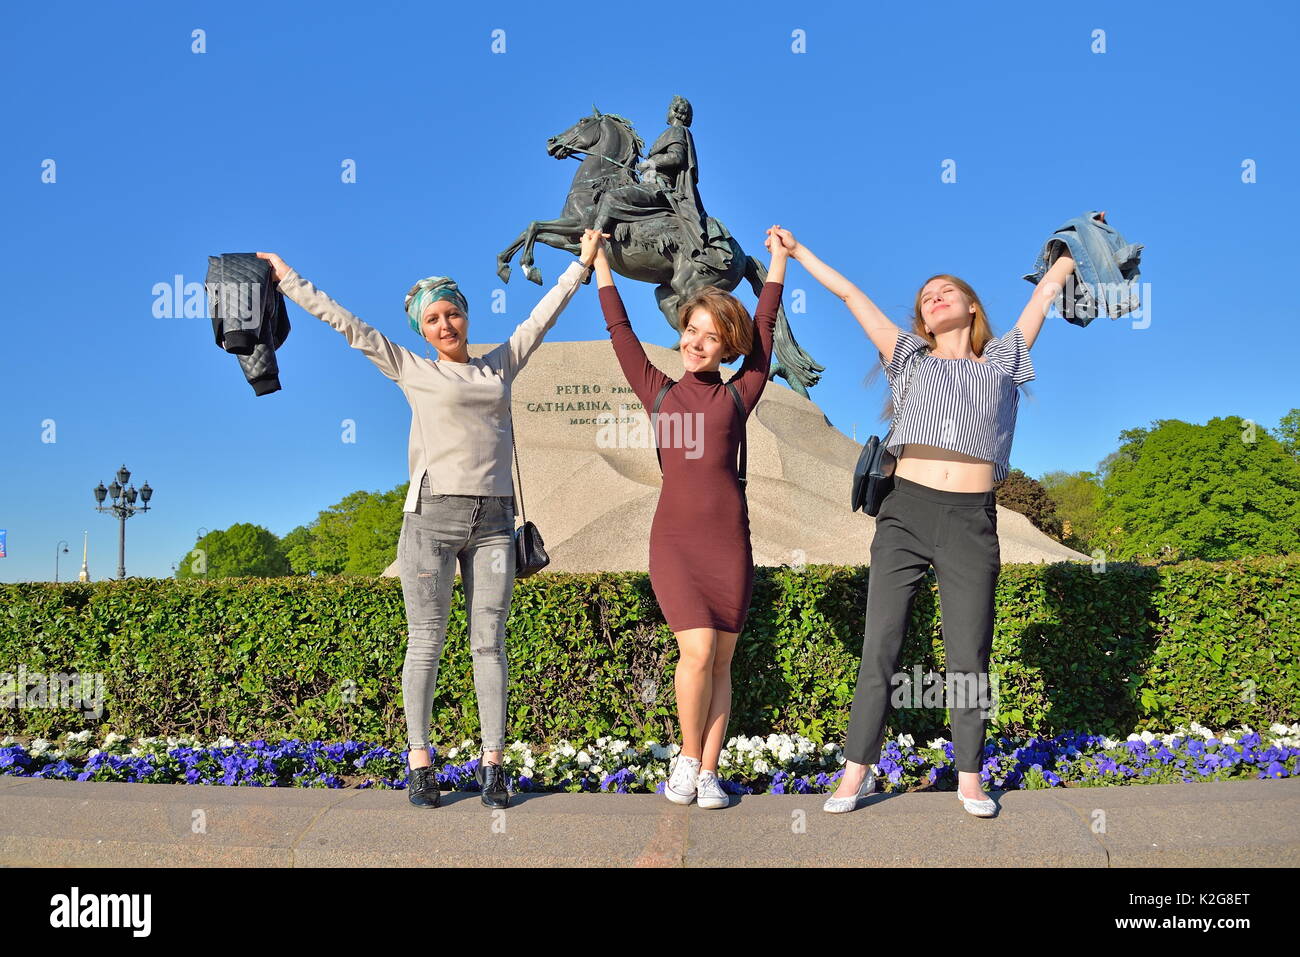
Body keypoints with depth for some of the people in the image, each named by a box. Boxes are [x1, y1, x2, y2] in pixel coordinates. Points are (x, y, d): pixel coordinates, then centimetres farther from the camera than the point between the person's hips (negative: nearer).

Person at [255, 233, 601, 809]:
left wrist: (582, 263, 27)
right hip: (432, 516, -2)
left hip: (493, 521, 2)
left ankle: (492, 762, 6)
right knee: (426, 642, 0)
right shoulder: (412, 371, 9)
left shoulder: (501, 365, 15)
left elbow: (543, 313, 22)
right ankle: (419, 763, 7)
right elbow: (344, 323, 12)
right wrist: (286, 279, 15)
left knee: (489, 642, 2)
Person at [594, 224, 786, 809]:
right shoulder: (659, 392, 11)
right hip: (675, 539, -1)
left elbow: (764, 329, 12)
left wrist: (777, 261, 16)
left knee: (721, 662, 3)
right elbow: (619, 330, 14)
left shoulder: (737, 396, 8)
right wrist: (600, 264, 18)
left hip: (729, 540, 1)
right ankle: (687, 758, 10)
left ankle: (708, 773, 14)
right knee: (697, 652, -12)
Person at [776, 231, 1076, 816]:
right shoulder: (912, 360, 15)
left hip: (971, 522, 0)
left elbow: (1045, 291, 25)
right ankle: (857, 772, 8)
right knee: (880, 647, 0)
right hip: (905, 511, 0)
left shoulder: (1002, 361, 16)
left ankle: (970, 777, 17)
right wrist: (797, 252, 24)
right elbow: (850, 294, 17)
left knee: (968, 656, 4)